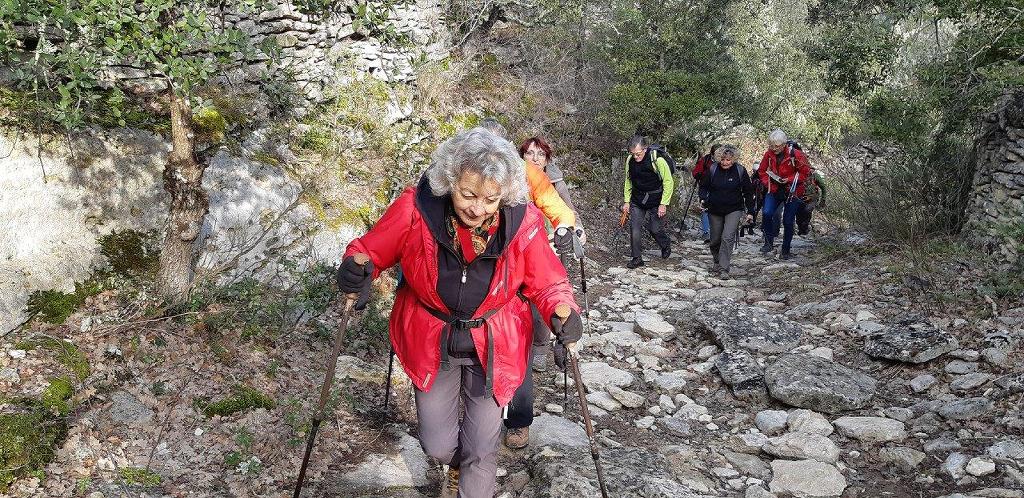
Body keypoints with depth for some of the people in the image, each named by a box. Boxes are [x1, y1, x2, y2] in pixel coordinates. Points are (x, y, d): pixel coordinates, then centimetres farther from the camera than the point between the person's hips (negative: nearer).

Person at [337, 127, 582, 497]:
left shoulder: (522, 222, -22)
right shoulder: (416, 208, -24)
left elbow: (547, 283, -9)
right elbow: (371, 250, -10)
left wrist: (564, 313, -30)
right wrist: (357, 269, -33)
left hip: (493, 347, 0)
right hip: (430, 343, 1)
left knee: (481, 451, 9)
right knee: (438, 446, 14)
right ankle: (458, 461, 52)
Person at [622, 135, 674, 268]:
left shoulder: (657, 160, -20)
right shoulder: (630, 161, -6)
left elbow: (668, 182, -13)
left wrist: (663, 204, -14)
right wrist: (626, 201, 6)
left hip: (655, 201, -4)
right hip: (637, 201, 4)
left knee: (654, 228, 4)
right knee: (634, 228, -5)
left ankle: (666, 245, 36)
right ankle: (637, 258, 6)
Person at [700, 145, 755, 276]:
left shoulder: (740, 171, -7)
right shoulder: (712, 169, -6)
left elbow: (748, 192, 2)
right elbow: (704, 186, 7)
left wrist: (750, 211, 1)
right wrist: (704, 200, -12)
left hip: (734, 210, -2)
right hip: (715, 210, 2)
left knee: (727, 238, -16)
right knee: (715, 239, 10)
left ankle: (724, 268, -14)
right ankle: (717, 263, 34)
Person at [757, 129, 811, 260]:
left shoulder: (795, 154, -19)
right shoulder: (769, 154, -6)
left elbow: (806, 172, -11)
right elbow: (762, 171, 7)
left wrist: (789, 180, -21)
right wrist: (768, 184, -8)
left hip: (792, 192, -3)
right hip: (774, 190, 3)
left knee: (788, 221, 4)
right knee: (766, 214, -20)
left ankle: (786, 250, 20)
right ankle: (769, 242, -3)